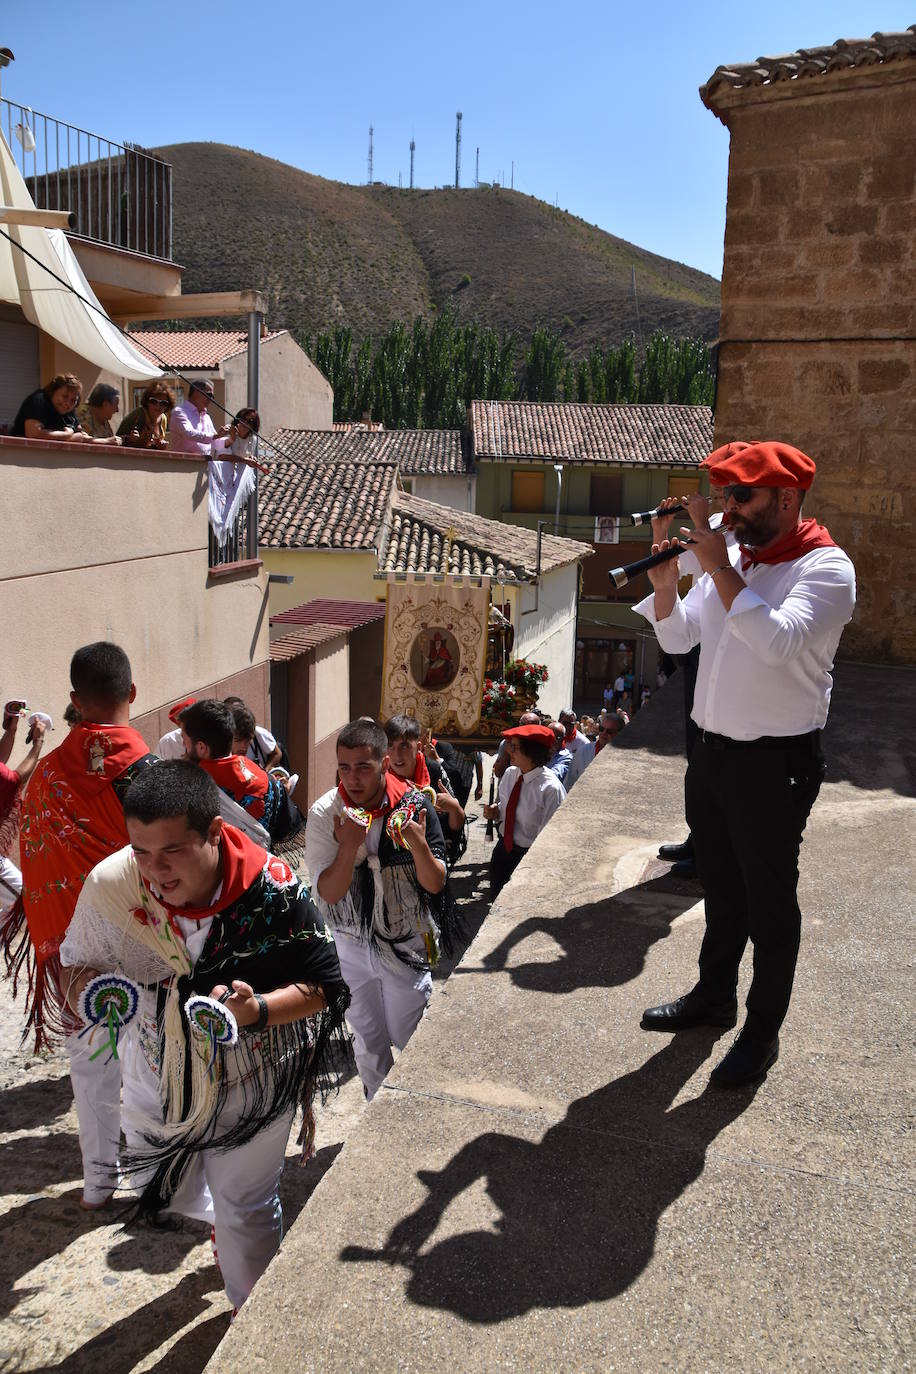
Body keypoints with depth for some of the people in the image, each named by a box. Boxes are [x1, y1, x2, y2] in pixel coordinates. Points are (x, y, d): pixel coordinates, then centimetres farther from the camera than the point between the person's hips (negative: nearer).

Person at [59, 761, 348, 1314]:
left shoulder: (276, 892, -28)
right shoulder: (110, 885, -22)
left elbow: (325, 987, -18)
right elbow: (78, 961, -4)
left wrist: (258, 1010, -37)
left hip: (250, 1082, -3)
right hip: (156, 1078, 3)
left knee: (246, 1216, 14)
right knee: (167, 1202, 25)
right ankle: (225, 1220, 61)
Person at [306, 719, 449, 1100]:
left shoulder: (415, 805, -15)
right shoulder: (325, 813, -14)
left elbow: (435, 884, -12)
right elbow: (328, 893, -17)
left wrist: (419, 844, -32)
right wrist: (349, 846, -32)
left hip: (407, 946, -1)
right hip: (352, 945, 1)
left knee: (408, 1042, 11)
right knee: (368, 1042, 18)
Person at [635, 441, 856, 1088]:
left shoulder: (826, 568, -15)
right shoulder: (732, 559, 5)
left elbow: (777, 641, -32)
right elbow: (677, 639, 6)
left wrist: (716, 562, -28)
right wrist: (665, 577, -10)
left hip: (775, 762, -6)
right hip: (711, 749, 7)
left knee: (769, 900, 7)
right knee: (721, 886, 21)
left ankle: (763, 1032, 23)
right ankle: (714, 996, 40)